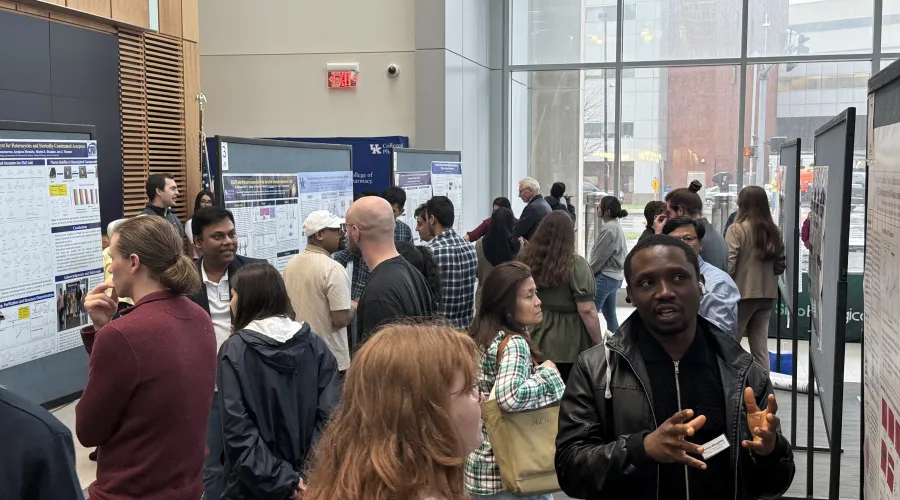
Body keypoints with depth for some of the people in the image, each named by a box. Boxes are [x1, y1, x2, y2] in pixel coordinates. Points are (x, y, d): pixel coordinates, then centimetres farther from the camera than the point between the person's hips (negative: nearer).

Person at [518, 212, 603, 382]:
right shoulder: (575, 264, -16)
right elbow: (586, 310, -17)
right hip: (569, 347, -4)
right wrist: (599, 344, -7)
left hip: (534, 341, 4)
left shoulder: (526, 259, -3)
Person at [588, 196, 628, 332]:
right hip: (615, 275, 10)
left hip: (605, 277, -10)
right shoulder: (616, 226, 12)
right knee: (610, 315, 15)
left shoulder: (609, 228, -18)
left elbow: (599, 257, -15)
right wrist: (591, 271, 10)